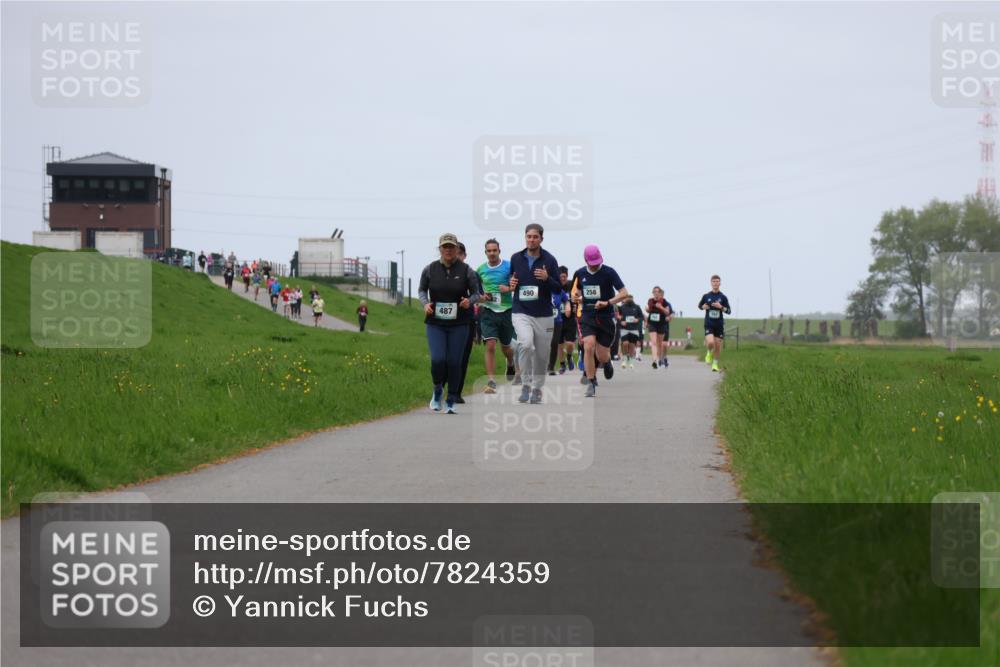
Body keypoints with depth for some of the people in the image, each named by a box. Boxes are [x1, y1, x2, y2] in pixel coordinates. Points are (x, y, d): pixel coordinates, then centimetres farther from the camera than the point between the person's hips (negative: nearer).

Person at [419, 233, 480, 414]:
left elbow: (476, 294, 4)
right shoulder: (430, 269, 0)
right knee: (437, 359, -14)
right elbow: (421, 290, 14)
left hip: (459, 324, 0)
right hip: (435, 323, 0)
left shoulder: (466, 271, -3)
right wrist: (425, 303, -5)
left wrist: (470, 301, -18)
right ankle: (437, 390, 15)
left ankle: (451, 402, 16)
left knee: (454, 362, 1)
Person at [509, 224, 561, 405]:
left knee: (541, 354, 8)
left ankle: (537, 389, 27)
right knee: (526, 344, -26)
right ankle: (526, 385, -14)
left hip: (543, 315, 1)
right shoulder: (516, 259, 4)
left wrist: (547, 279, -19)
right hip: (521, 313, 0)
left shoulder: (549, 260, -2)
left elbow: (559, 288, 0)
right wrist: (510, 285, -5)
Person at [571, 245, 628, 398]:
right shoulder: (580, 274, 3)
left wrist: (607, 303, -24)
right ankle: (591, 384, -8)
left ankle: (607, 362, 41)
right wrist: (576, 297, -1)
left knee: (602, 356, 1)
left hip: (606, 317, -2)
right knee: (588, 347, -19)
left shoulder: (609, 272, -10)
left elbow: (624, 293, -12)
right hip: (587, 316, 2)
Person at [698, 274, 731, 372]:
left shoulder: (723, 297, 0)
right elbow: (699, 305, 17)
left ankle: (715, 364, 20)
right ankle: (709, 353, 15)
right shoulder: (706, 296, 1)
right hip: (709, 324, -1)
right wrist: (703, 307, -6)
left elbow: (729, 311, 2)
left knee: (718, 345, 3)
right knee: (710, 343, -20)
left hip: (719, 324, 1)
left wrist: (721, 307, -16)